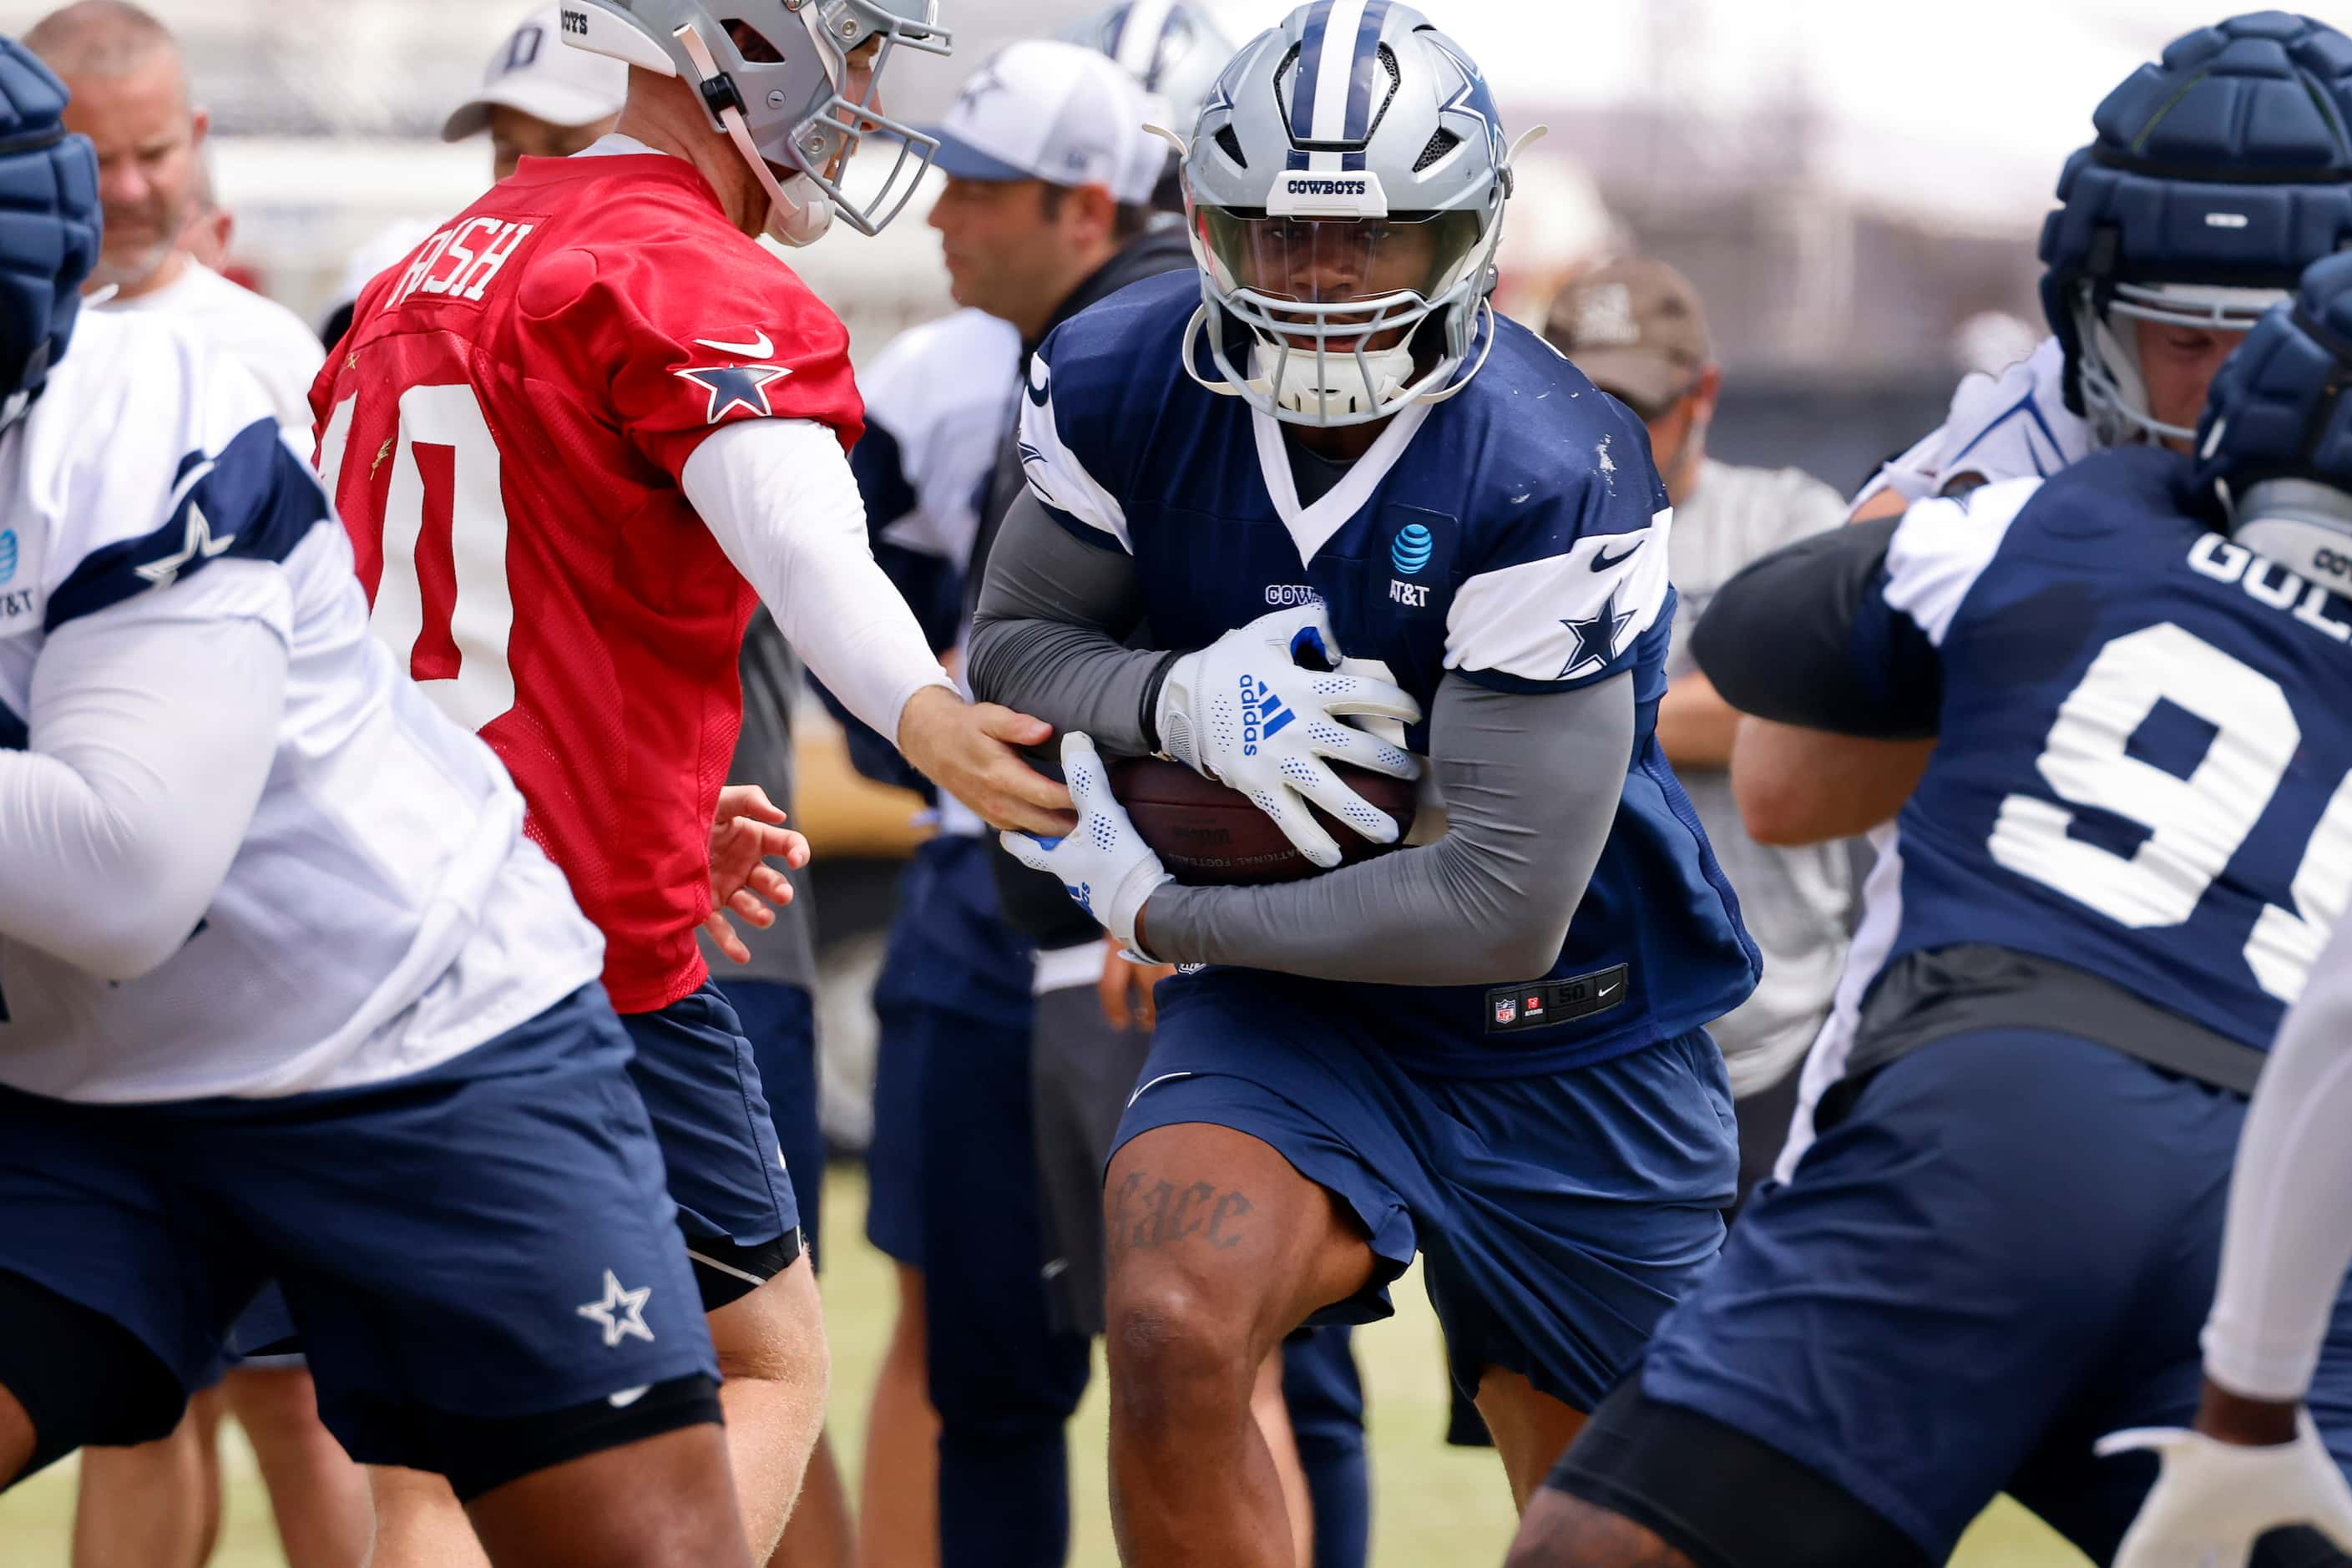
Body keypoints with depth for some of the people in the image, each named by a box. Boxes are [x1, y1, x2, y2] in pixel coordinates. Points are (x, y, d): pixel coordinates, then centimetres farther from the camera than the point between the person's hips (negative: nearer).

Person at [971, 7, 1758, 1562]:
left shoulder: (1551, 482, -25)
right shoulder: (1123, 388, -10)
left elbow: (1506, 908, -26)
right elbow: (1013, 647, 4)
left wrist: (1154, 909, -18)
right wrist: (1181, 696, -20)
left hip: (1577, 1061, -2)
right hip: (1297, 1017, 2)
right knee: (1175, 1328, -29)